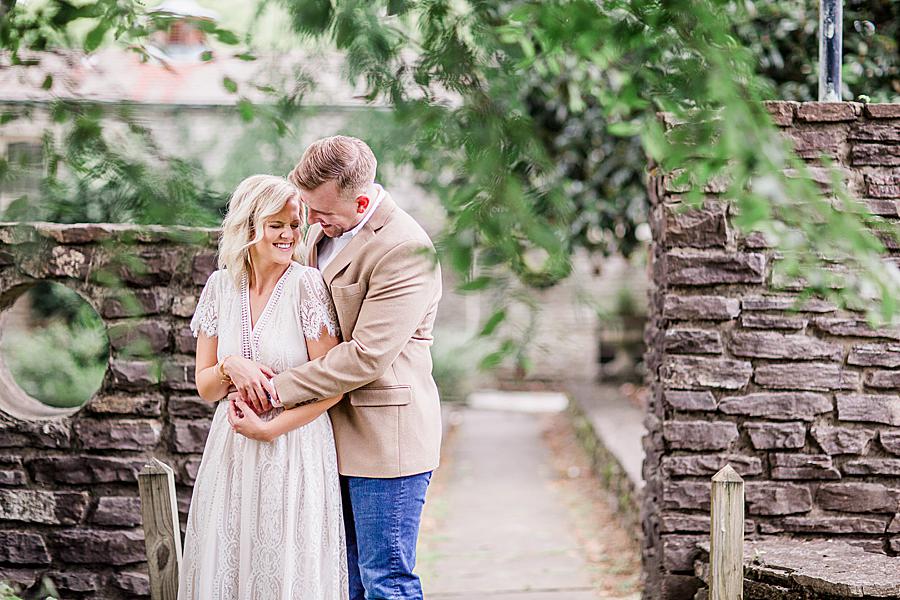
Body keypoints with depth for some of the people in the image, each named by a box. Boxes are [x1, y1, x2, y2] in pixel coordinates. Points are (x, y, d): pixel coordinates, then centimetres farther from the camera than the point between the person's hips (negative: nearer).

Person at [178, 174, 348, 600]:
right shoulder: (221, 286, 5)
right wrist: (231, 367, -12)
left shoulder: (308, 286, -8)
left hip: (295, 454, -4)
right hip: (232, 454, 4)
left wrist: (269, 428, -11)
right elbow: (205, 388, 9)